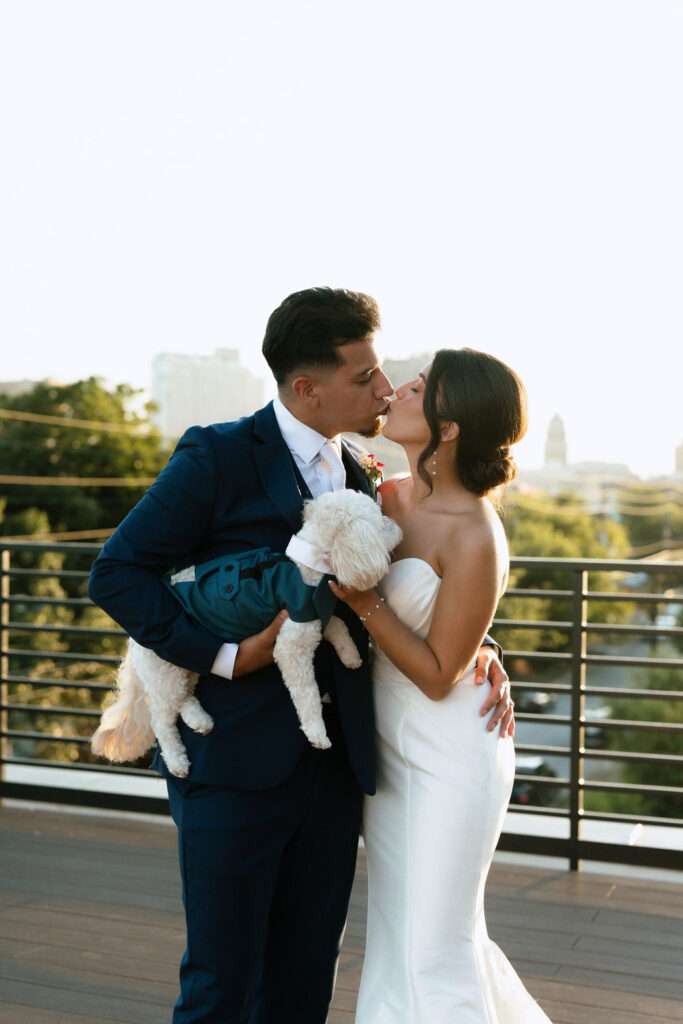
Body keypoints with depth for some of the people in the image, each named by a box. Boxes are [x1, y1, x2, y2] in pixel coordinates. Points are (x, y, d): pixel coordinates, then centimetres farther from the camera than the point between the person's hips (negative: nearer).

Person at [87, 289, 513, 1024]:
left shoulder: (359, 479, 12)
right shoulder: (217, 457, -8)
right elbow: (117, 575, -11)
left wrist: (478, 652, 0)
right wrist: (223, 656, -19)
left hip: (334, 765, 6)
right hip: (235, 762, -6)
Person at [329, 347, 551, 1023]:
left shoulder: (475, 539, -23)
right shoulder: (390, 498, 0)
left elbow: (438, 675, -17)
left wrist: (363, 601, -23)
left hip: (450, 762, -8)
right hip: (388, 749, 8)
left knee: (433, 950, 4)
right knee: (399, 936, 21)